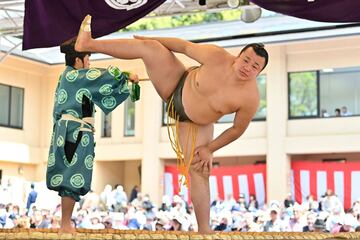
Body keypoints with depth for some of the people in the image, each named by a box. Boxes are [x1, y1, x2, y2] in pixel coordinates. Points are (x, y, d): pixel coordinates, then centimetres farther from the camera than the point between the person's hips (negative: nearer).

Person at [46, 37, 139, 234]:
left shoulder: (67, 77, 21)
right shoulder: (74, 75, -6)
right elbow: (103, 75, -6)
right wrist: (128, 76, 3)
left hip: (67, 129, 10)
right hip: (76, 131, -10)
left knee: (69, 177, 7)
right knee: (73, 178, -10)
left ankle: (66, 224, 7)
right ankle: (66, 226, -11)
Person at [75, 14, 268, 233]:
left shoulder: (251, 98, -28)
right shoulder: (217, 56, -26)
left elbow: (237, 129, -14)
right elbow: (184, 46, -11)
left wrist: (210, 149, -9)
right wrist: (152, 40, 0)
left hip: (195, 125, -1)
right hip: (177, 87, 1)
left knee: (199, 171, -7)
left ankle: (204, 229, 5)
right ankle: (89, 44, 1)